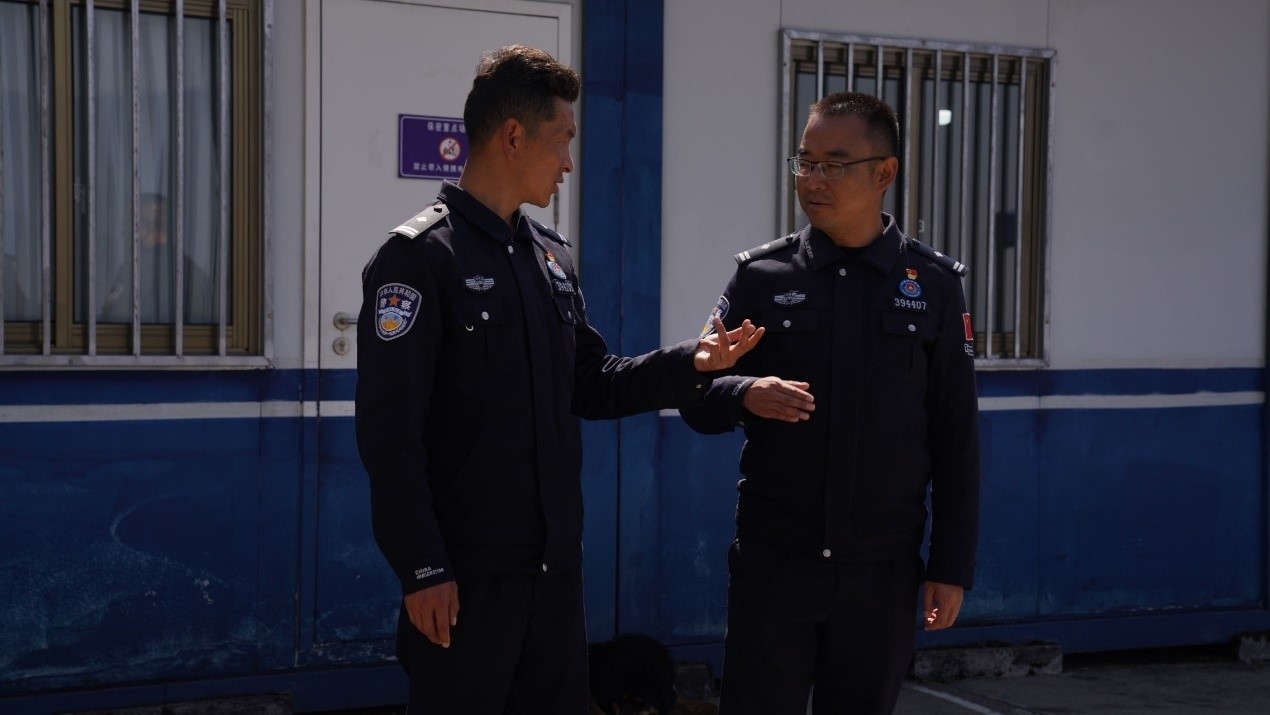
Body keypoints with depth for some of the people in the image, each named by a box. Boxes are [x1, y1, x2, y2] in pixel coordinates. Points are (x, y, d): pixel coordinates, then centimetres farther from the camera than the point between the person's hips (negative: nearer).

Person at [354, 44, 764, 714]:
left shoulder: (552, 256, 12)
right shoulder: (418, 256, -12)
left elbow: (590, 386, 17)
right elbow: (389, 433, -16)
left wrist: (689, 363, 1)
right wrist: (422, 569, -18)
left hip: (555, 564, 7)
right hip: (466, 573, -7)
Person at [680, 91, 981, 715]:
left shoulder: (933, 284, 1)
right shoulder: (760, 275, 2)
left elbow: (956, 436, 3)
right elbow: (697, 400, 4)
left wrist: (952, 566, 0)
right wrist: (745, 395, -19)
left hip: (882, 570, 0)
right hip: (773, 562, 0)